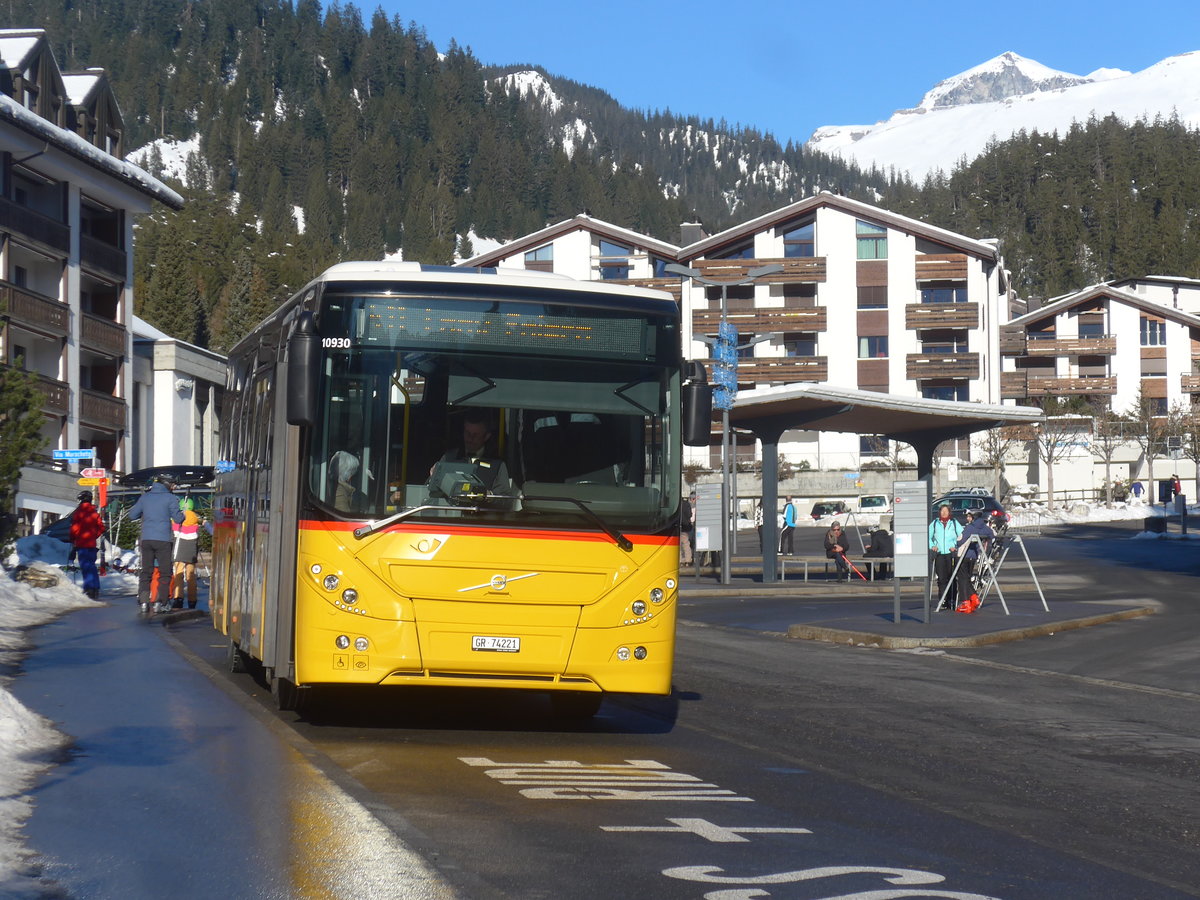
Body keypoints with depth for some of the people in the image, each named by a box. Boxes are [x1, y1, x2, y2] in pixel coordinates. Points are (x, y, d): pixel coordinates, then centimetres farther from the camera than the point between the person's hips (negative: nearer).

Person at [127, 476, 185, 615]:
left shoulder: (144, 497, 11)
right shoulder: (170, 498, -1)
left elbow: (132, 515, 15)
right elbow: (177, 518, -4)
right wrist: (183, 515, 18)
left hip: (146, 539, 3)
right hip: (163, 540, -3)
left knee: (146, 571, 9)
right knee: (165, 572, 4)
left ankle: (143, 600, -5)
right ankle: (159, 602, -8)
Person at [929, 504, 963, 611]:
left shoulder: (954, 523, 10)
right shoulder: (934, 524, 13)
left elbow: (962, 536, 6)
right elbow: (928, 536, 17)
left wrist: (955, 546, -8)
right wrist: (932, 546, 0)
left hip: (951, 554, -1)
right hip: (939, 554, 1)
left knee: (951, 578, -3)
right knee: (941, 578, -5)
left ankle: (951, 600, 1)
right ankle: (941, 601, -5)